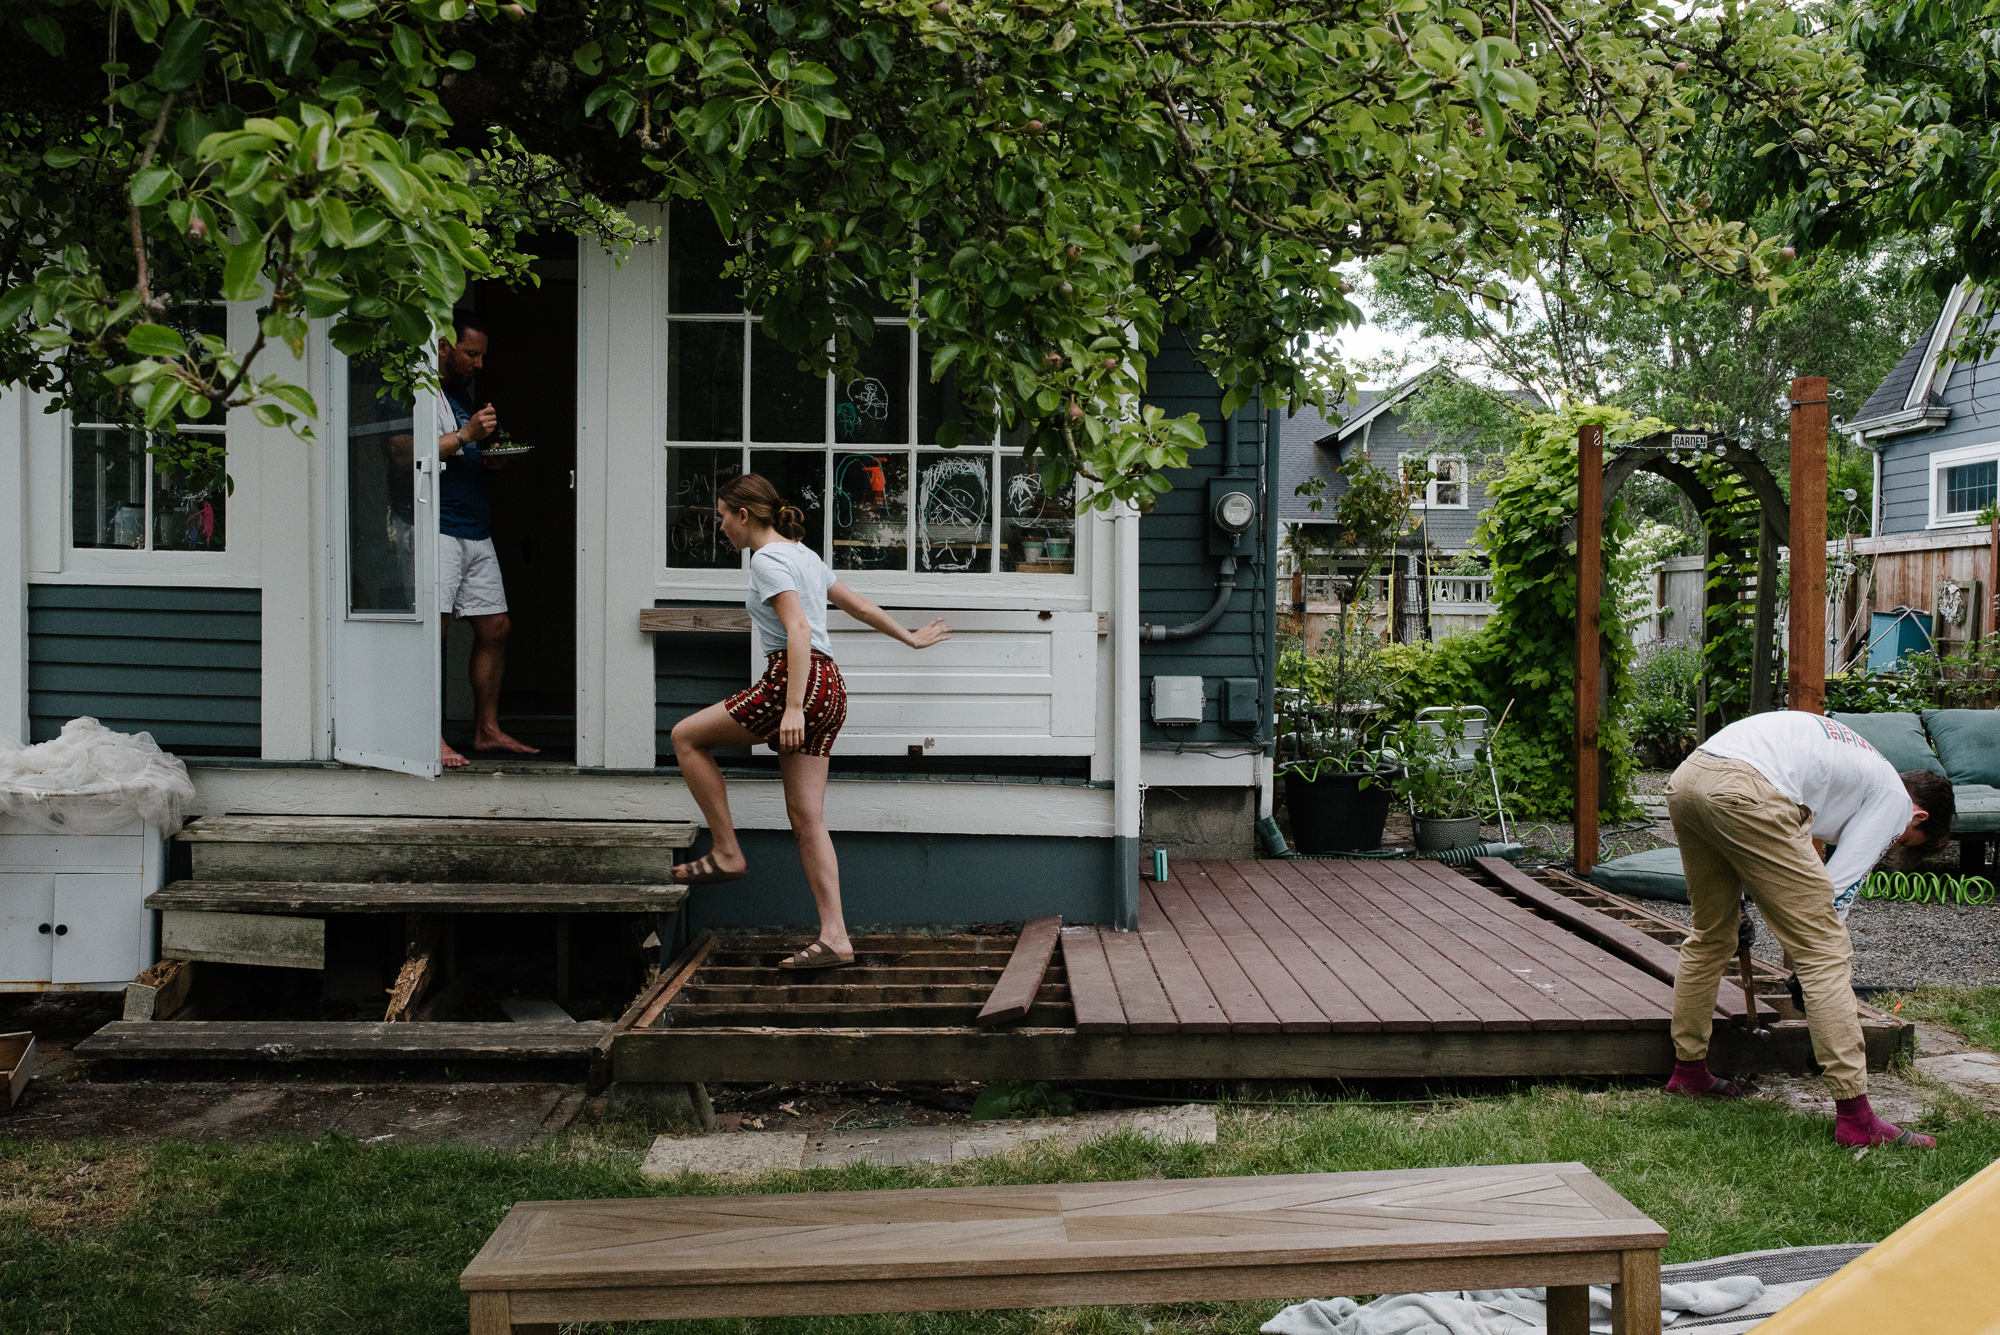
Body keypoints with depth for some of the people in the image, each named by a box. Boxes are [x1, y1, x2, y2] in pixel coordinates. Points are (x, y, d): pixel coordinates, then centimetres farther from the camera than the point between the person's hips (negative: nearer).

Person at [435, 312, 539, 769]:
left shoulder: (463, 393, 23)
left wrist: (489, 460, 11)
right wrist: (466, 435, -17)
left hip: (476, 531, 9)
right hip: (439, 529, -9)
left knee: (495, 626, 7)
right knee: (435, 626, -12)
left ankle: (487, 730, 15)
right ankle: (432, 736, -9)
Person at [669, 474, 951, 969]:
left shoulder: (768, 560, -6)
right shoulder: (803, 554, 22)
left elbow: (798, 629, -18)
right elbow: (857, 604, 29)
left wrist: (793, 707, -26)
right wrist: (911, 638, 42)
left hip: (795, 678, -9)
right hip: (828, 686, 9)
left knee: (686, 736, 5)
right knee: (807, 819, 5)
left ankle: (727, 853, 5)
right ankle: (834, 937, 0)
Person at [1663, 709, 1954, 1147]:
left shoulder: (1842, 752, 38)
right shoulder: (1895, 799, 16)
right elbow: (1838, 890, 9)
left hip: (1685, 779, 8)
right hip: (1744, 792, -8)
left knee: (1710, 936, 26)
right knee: (1825, 951, 0)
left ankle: (1688, 1070, 36)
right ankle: (1854, 1116, 0)